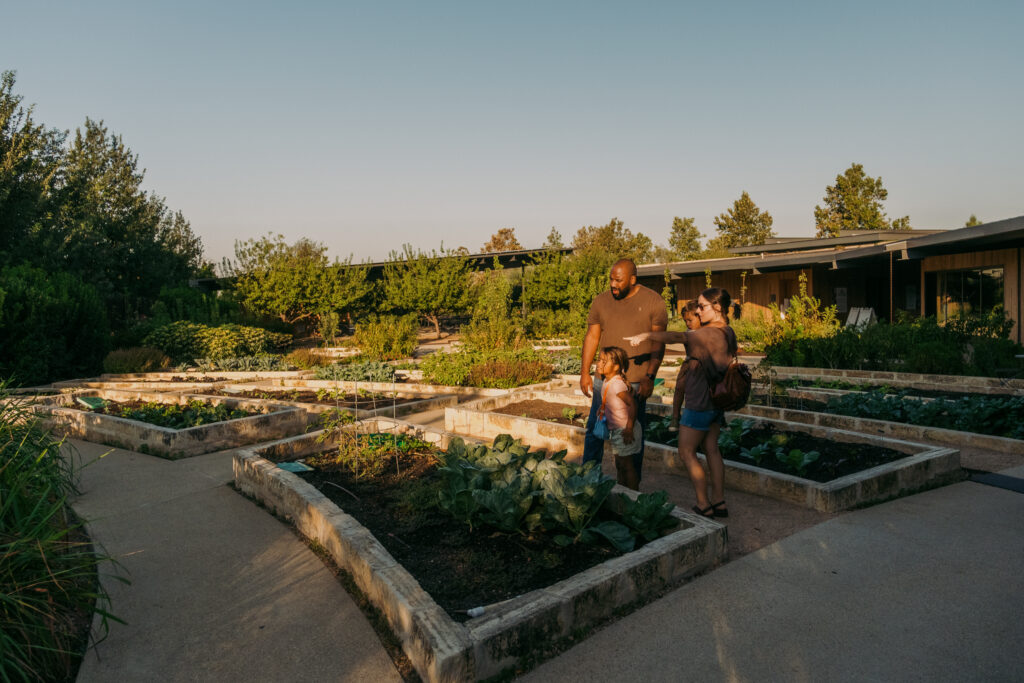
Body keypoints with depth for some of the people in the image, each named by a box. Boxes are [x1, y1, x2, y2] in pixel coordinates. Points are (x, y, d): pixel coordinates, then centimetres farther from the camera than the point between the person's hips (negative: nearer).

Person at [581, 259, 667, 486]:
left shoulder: (653, 301, -4)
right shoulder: (601, 301, 6)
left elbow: (658, 344, -5)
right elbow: (592, 337, 8)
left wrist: (650, 377, -12)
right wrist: (585, 372, 3)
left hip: (636, 380, -3)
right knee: (594, 430, 9)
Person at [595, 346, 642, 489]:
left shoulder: (616, 384, -25)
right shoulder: (607, 381, 3)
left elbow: (632, 404, -27)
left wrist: (629, 429, -25)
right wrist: (602, 409, 13)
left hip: (624, 430, -10)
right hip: (616, 430, 10)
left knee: (626, 464, 1)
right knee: (619, 464, 20)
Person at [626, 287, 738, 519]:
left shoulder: (707, 334, -22)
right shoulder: (728, 333, 7)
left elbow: (676, 337, -36)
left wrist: (646, 335, -39)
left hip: (699, 403, -9)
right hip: (718, 401, 9)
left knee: (686, 452, 3)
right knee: (711, 449, 15)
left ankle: (704, 505, 6)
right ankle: (719, 502, 20)